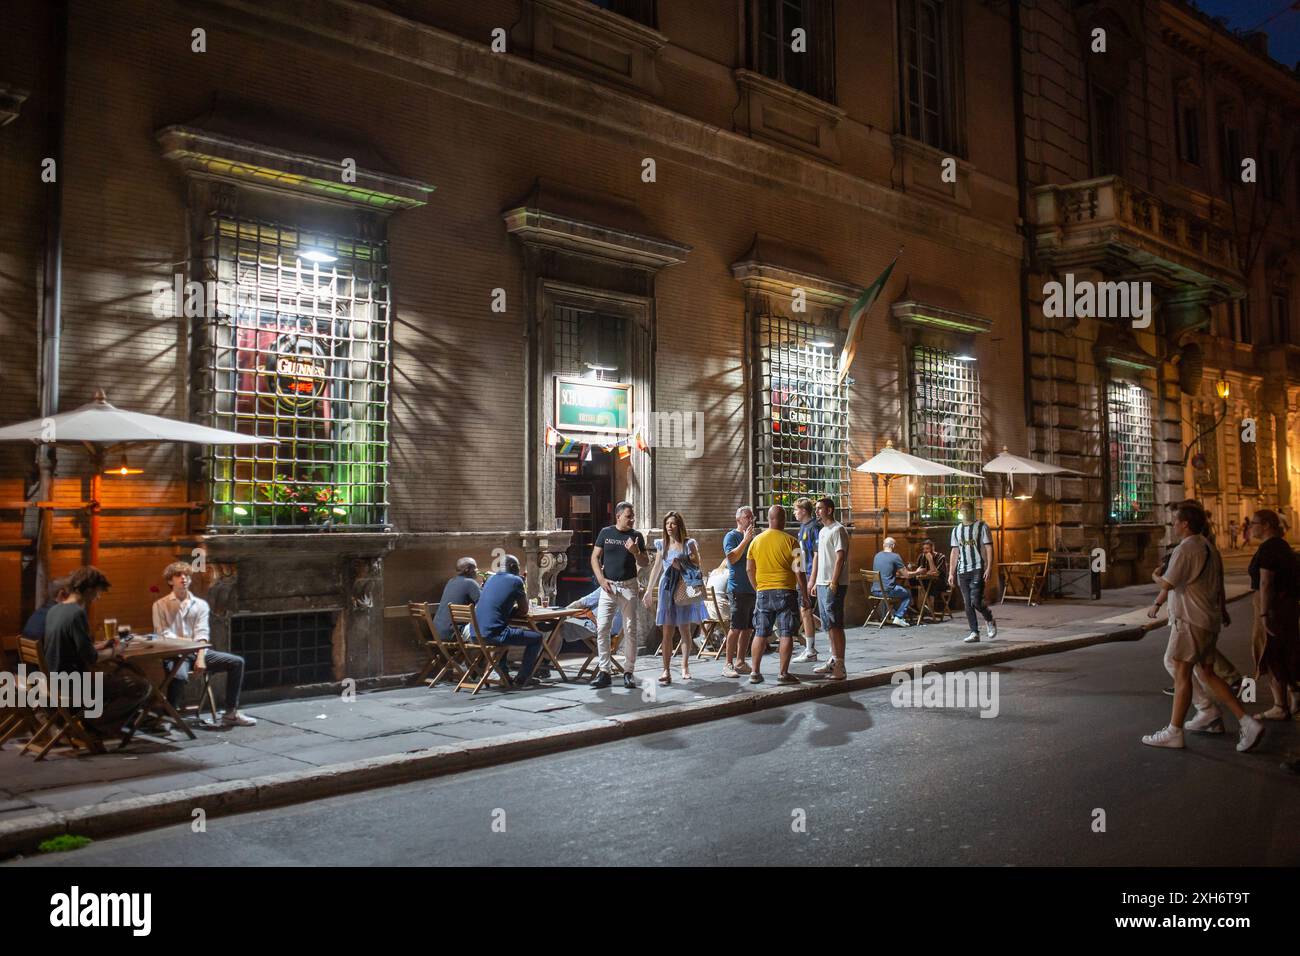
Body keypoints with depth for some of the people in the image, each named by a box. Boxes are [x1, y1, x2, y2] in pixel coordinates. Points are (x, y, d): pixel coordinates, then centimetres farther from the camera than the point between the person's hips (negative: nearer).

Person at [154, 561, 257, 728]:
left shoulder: (200, 604, 12)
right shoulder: (160, 605, 7)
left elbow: (202, 634, 0)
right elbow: (162, 635, -3)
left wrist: (201, 657, -16)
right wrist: (189, 642, -13)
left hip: (197, 652, 4)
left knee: (237, 662, -13)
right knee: (179, 675, -38)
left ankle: (231, 714, -8)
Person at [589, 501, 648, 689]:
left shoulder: (636, 536, 4)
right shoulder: (605, 533, 4)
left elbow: (645, 563, 6)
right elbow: (595, 557, 5)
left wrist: (635, 552, -14)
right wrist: (601, 579, -8)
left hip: (629, 586, 0)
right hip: (608, 586, 0)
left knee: (630, 630, 1)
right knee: (602, 628, -6)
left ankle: (628, 672, 9)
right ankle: (604, 672, 0)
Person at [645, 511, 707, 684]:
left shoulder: (689, 544, 0)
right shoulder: (662, 545, 10)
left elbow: (697, 566, 1)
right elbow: (656, 568, 15)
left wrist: (681, 566, -16)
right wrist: (649, 590, 14)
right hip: (667, 589, 2)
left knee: (685, 630, 6)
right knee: (666, 632, -4)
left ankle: (685, 667, 20)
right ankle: (666, 670, -4)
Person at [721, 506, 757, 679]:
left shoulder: (752, 537, 18)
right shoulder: (731, 536, -4)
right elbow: (732, 557, -19)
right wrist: (745, 540, -19)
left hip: (753, 588, 8)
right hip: (738, 589, -8)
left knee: (748, 628, 9)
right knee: (736, 628, -9)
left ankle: (740, 662, 16)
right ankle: (728, 664, -4)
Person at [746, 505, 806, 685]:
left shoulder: (756, 541, 4)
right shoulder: (790, 541, -8)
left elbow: (749, 569, 7)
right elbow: (798, 570, -10)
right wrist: (804, 593, -2)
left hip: (763, 593, 4)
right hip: (785, 592, -4)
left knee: (760, 634, 10)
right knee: (786, 634, 2)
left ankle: (755, 672, 12)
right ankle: (784, 674, 2)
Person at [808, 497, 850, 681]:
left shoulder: (838, 530, -10)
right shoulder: (822, 531, 19)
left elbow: (840, 558, -16)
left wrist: (834, 582, -21)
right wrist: (812, 581, 18)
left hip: (833, 585, -9)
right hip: (822, 584, 9)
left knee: (835, 625, -9)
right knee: (828, 625, 13)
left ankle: (839, 667, -7)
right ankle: (833, 661, 22)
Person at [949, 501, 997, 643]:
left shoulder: (982, 527, 0)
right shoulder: (956, 530, 14)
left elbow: (989, 548, -4)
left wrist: (989, 568, -14)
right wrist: (951, 573, 10)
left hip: (978, 569, -5)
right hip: (962, 571, 5)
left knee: (976, 602, -13)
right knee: (967, 604, 3)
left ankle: (990, 620, 15)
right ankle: (974, 633, 9)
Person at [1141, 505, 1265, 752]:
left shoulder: (1185, 549, -17)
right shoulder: (1207, 547, 13)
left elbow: (1168, 584, -21)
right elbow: (1218, 582, 20)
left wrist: (1155, 576, 1)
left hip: (1190, 620, -9)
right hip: (1209, 619, 9)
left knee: (1182, 673, -2)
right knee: (1205, 672, 14)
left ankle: (1174, 732, 4)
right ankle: (1246, 721, 10)